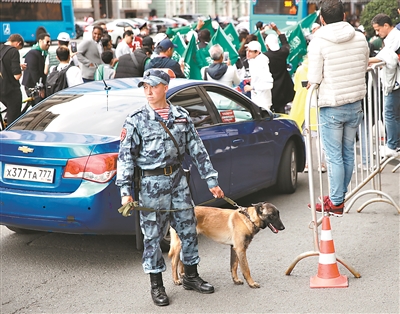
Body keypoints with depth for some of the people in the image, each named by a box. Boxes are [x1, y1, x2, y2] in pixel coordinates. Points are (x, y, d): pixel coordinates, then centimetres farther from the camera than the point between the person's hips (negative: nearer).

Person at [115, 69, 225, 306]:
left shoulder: (182, 117, 4)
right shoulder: (137, 121, -5)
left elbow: (198, 150, 7)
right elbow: (126, 157, -6)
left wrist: (212, 180, 5)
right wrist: (125, 191, -14)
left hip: (178, 178, 4)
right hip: (151, 182, -4)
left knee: (188, 227, 11)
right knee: (153, 234, 2)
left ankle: (191, 276, 29)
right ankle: (157, 286, 15)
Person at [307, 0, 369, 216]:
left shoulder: (318, 42, -14)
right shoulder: (360, 38, -1)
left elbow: (313, 79, -15)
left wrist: (311, 83, 6)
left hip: (331, 107, -5)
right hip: (355, 105, 5)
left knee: (334, 156, 3)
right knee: (348, 152, 15)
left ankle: (336, 203, 9)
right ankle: (340, 196, 26)